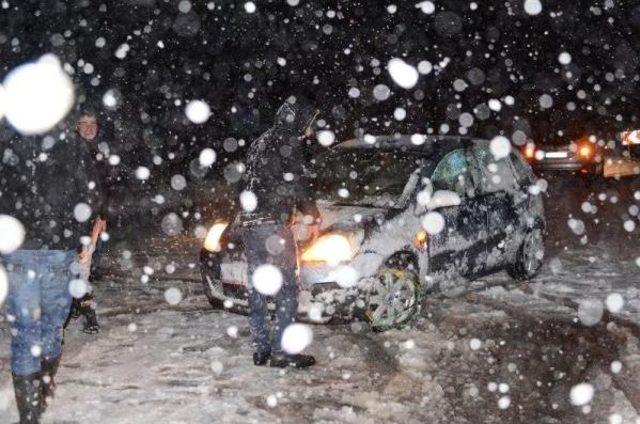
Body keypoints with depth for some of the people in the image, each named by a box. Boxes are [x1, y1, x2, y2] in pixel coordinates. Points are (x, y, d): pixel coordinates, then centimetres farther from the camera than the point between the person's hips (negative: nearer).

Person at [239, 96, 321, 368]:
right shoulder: (289, 143, -5)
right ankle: (280, 352, -4)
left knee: (257, 289, 11)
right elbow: (296, 185, -11)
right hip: (273, 224, -9)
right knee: (287, 289, -3)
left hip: (248, 222, 9)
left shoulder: (260, 144, 21)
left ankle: (261, 349, 14)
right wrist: (313, 217, 1)